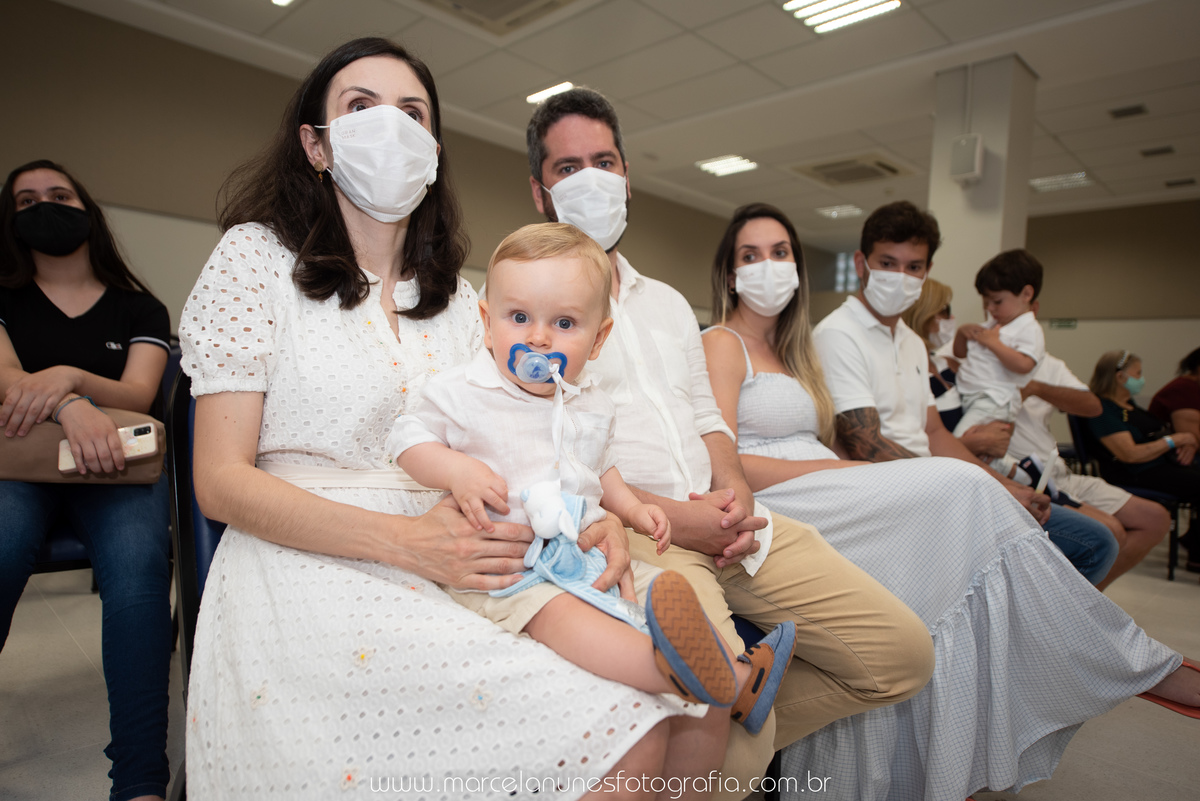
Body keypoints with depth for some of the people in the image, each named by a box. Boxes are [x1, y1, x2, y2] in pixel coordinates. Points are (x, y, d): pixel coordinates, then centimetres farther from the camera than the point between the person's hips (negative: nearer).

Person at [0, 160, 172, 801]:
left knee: (138, 561, -33)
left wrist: (69, 377, -21)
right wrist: (73, 408, -25)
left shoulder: (140, 309, 17)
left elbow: (138, 395, 2)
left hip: (113, 465, 0)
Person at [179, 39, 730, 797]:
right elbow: (222, 482, -6)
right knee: (627, 729, -24)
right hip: (309, 578, -4)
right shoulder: (257, 256, 1)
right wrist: (406, 541, -19)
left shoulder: (459, 299, 15)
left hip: (440, 580, 5)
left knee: (688, 714, -18)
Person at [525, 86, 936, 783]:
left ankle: (731, 748, 12)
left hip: (722, 517, 7)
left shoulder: (668, 302, 24)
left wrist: (734, 489, -1)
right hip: (622, 529, -6)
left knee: (903, 653, 1)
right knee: (733, 720, -28)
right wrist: (669, 515, -16)